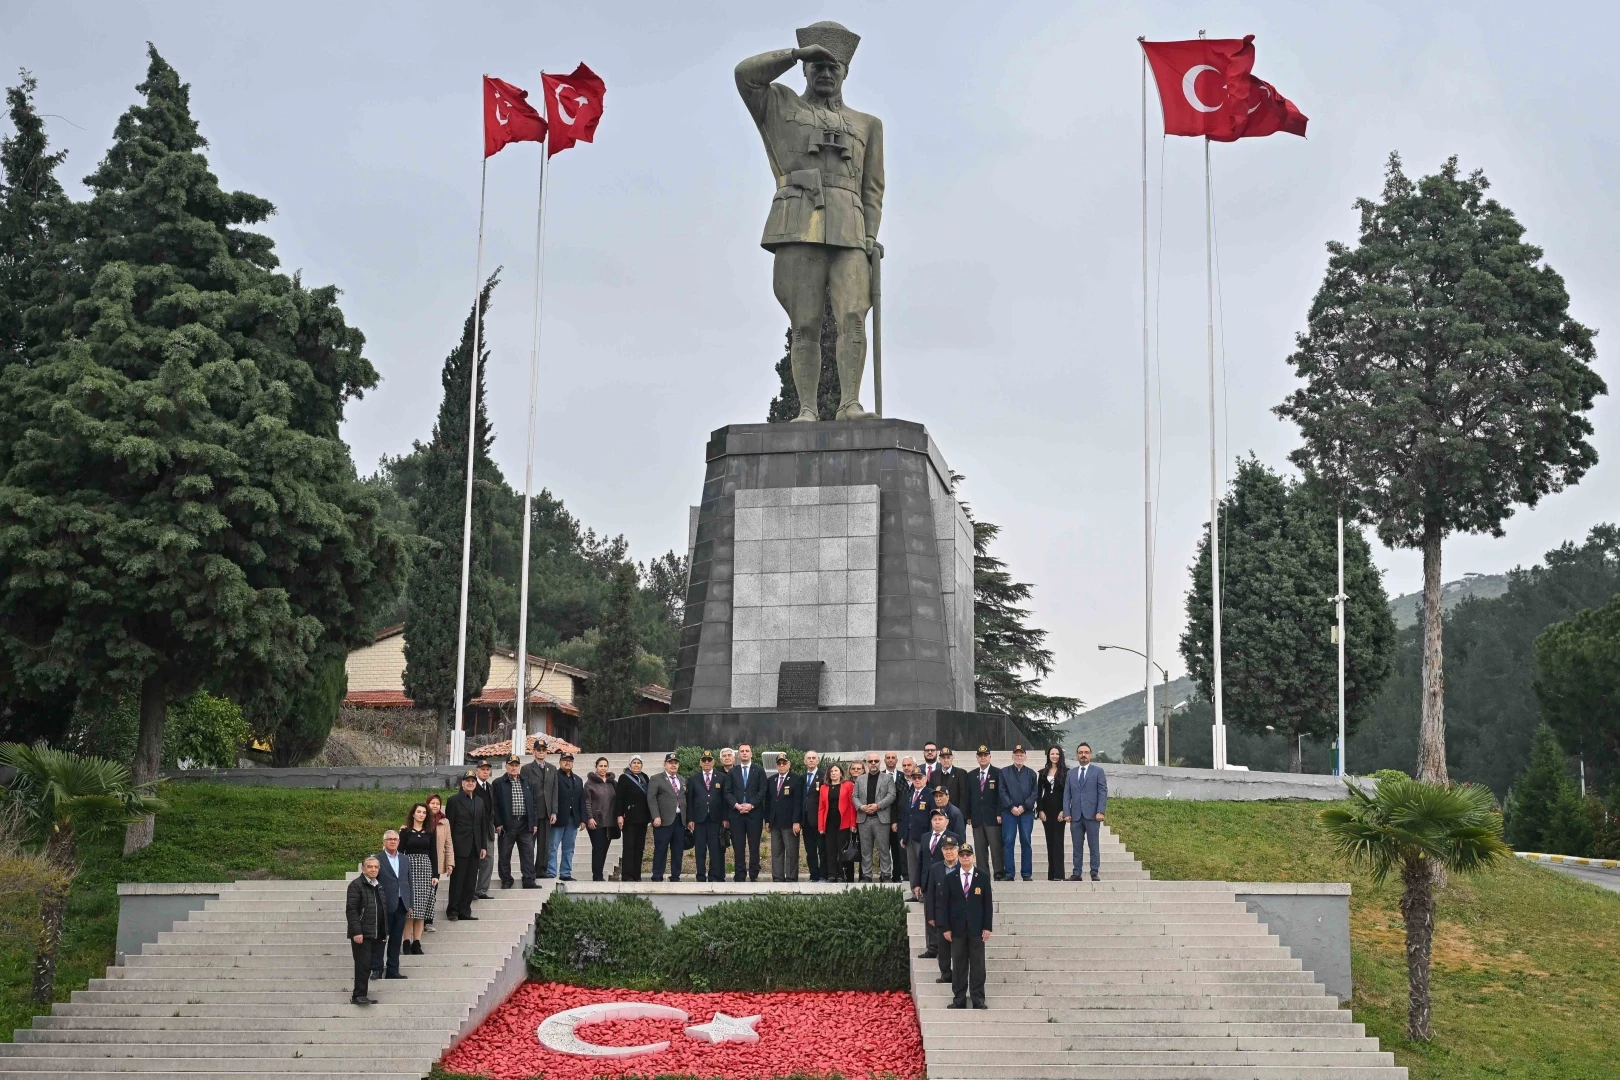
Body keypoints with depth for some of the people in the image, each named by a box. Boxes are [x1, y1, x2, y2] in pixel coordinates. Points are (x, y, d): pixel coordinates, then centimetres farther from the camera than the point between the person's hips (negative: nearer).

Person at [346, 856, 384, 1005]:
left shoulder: (378, 887, 16)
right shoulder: (356, 885, -7)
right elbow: (351, 910, -13)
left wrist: (384, 931, 16)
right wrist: (356, 932, -19)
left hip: (375, 934, 7)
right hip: (361, 934, -7)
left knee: (368, 965, 9)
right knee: (363, 964, -9)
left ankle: (361, 995, 16)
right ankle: (359, 995, -5)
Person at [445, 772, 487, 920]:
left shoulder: (479, 801, 15)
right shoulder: (454, 800, -2)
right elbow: (449, 825, -5)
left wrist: (483, 846, 11)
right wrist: (450, 847, -10)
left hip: (475, 847, 6)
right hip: (460, 847, -6)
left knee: (471, 881, 6)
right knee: (457, 880, -2)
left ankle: (464, 911, 12)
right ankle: (453, 910, 6)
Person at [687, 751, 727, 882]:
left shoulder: (722, 778, 7)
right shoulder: (694, 779, 10)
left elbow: (725, 799, 4)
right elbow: (689, 800, 7)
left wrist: (725, 818, -2)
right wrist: (690, 819, 0)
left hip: (715, 819, -1)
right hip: (699, 819, 1)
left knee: (716, 849, -3)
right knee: (700, 850, 3)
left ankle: (715, 876, 2)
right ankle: (701, 877, 8)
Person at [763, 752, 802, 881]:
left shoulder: (797, 780, -2)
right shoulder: (771, 780, 15)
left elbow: (798, 802, -8)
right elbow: (768, 801, 15)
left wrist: (796, 822, -14)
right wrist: (767, 820, 7)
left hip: (789, 822, -5)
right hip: (775, 822, 6)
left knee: (791, 852, -3)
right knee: (776, 852, 6)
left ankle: (791, 878, 0)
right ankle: (777, 877, 9)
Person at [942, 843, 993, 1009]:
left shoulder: (983, 878, 3)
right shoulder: (950, 878, 4)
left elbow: (988, 903, 2)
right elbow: (946, 904, 3)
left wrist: (987, 927, -4)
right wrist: (946, 928, -3)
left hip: (976, 928, -1)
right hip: (957, 928, 1)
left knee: (977, 964, 1)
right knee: (958, 965, 4)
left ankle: (978, 999, 5)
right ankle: (959, 999, 8)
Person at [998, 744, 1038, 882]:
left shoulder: (1031, 773, 11)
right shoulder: (1004, 772, 8)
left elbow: (1034, 793, 4)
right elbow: (1002, 792, 2)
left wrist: (1024, 806, -8)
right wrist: (1011, 807, -9)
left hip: (1027, 812, 1)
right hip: (1009, 812, -1)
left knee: (1026, 842, 1)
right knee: (1008, 842, -3)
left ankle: (1027, 874, 6)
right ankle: (1009, 874, 0)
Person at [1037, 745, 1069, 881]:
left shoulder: (1066, 772, 0)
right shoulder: (1043, 773, 11)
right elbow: (1039, 793, 11)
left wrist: (1064, 811, -10)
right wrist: (1040, 810, 2)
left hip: (1059, 809, -4)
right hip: (1046, 810, 4)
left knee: (1058, 840, -8)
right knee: (1050, 842, 4)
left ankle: (1058, 874, -11)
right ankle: (1051, 874, 6)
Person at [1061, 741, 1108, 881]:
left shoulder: (1098, 771, 7)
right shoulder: (1071, 773, 16)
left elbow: (1103, 792, 0)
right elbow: (1066, 794, 11)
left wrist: (1100, 811, -11)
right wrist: (1066, 813, 0)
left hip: (1092, 815, -3)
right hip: (1075, 815, 3)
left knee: (1094, 846, -2)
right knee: (1077, 846, 3)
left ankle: (1094, 874, 1)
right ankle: (1076, 873, 5)